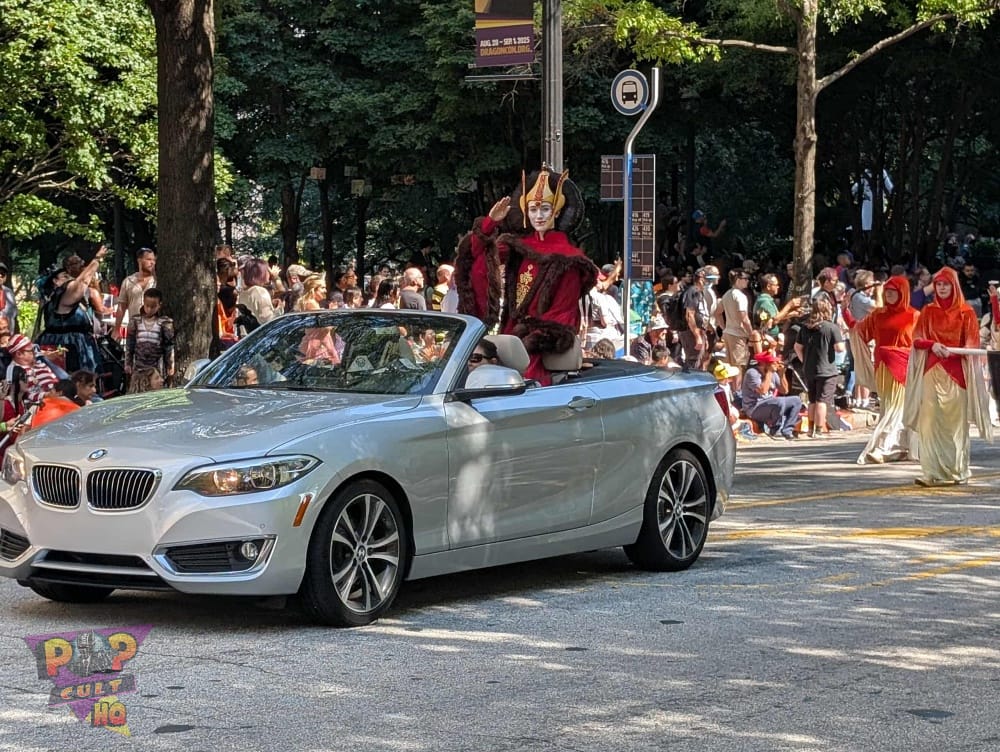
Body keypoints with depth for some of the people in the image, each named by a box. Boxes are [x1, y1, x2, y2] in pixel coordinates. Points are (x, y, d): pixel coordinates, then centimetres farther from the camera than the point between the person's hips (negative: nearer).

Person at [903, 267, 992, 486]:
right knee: (930, 421, -5)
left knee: (955, 422, -3)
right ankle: (932, 472, -4)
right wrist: (932, 344, -14)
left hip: (956, 373, -2)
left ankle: (956, 471, 5)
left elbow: (971, 345, 1)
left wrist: (951, 351, -17)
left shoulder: (965, 312, 3)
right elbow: (917, 340, 6)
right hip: (932, 372, 2)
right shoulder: (928, 311, 11)